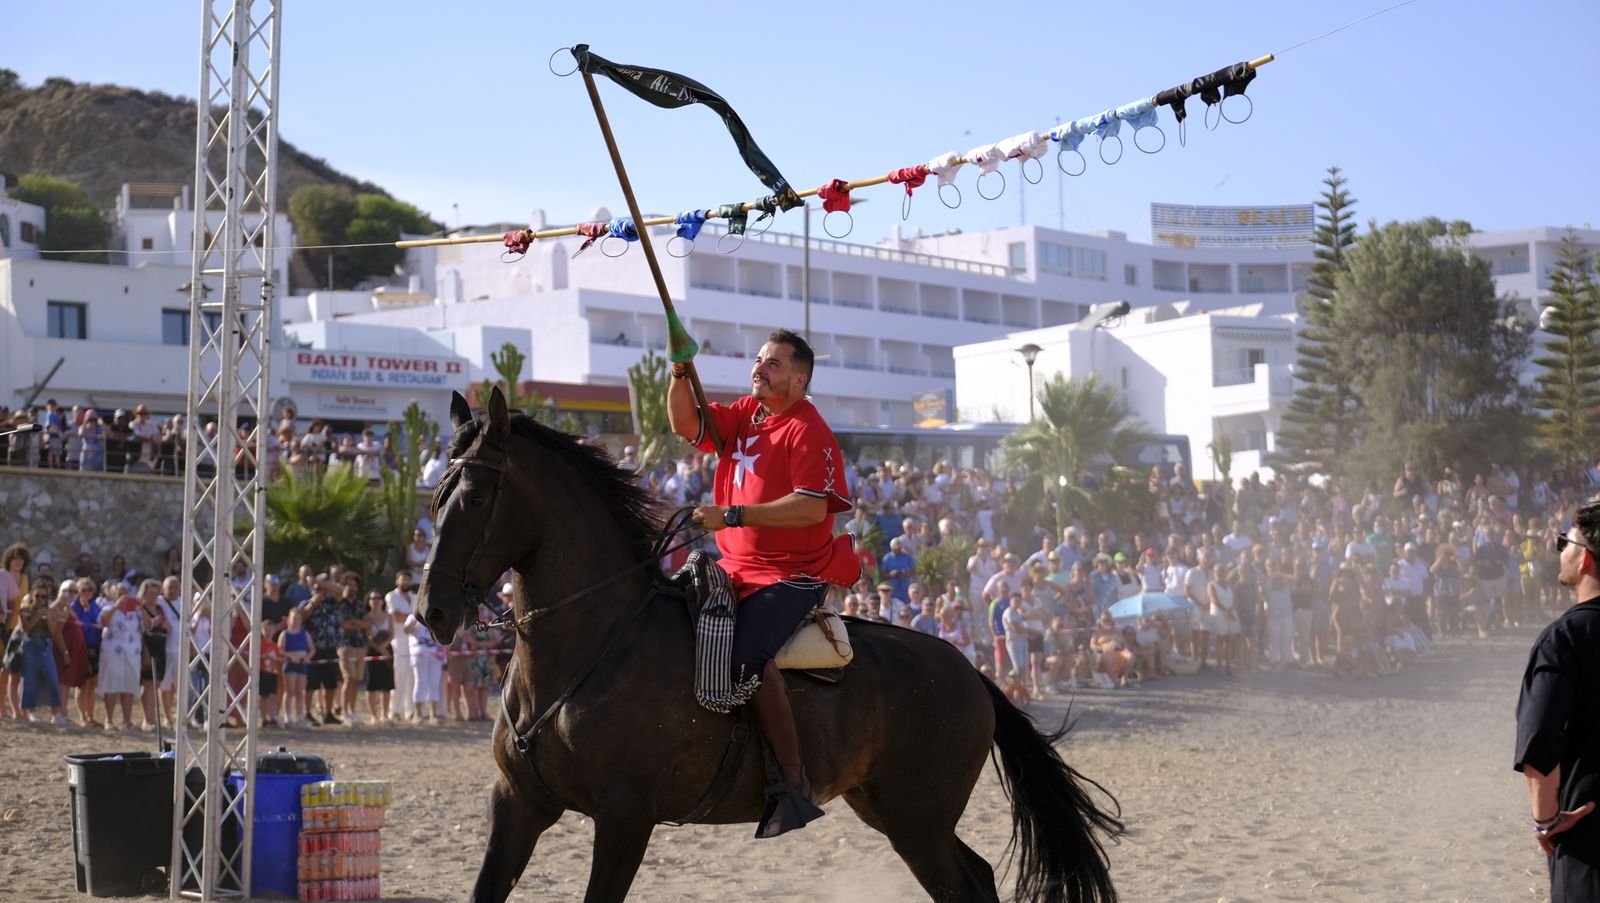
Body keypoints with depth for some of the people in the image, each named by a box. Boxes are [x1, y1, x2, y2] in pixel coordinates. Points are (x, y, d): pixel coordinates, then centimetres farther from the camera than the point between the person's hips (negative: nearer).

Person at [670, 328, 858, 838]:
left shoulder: (808, 431, -12)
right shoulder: (745, 415, 15)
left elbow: (812, 507, -22)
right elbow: (686, 424, 12)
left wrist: (732, 515, -24)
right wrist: (680, 373, -5)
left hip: (794, 576, -10)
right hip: (739, 569, 10)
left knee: (748, 657, -31)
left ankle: (796, 788, -31)